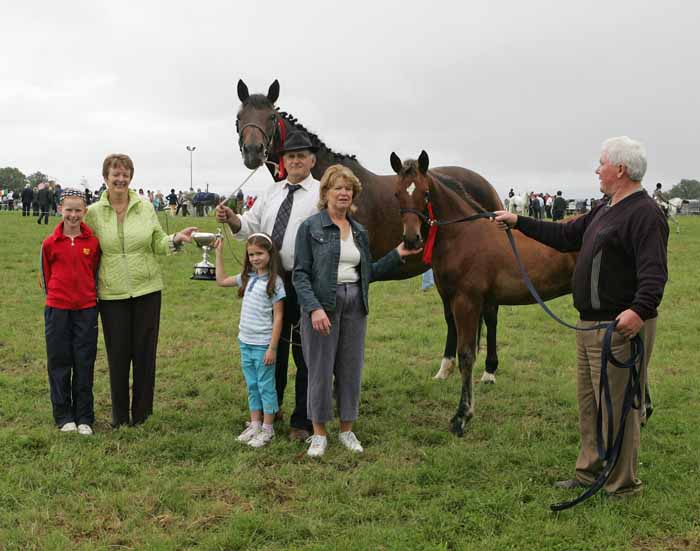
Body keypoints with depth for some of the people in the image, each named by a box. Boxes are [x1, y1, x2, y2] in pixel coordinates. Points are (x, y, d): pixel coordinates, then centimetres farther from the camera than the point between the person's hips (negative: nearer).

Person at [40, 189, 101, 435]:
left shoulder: (93, 242, 0)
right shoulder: (50, 243, -2)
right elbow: (46, 275, 8)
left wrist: (89, 295, 6)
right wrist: (56, 296, 6)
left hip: (86, 309, 0)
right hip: (57, 310, 0)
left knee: (85, 364, 4)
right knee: (59, 363, 6)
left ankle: (84, 418, 14)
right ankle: (64, 416, 17)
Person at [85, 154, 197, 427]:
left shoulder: (145, 207, 2)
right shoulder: (93, 213, -1)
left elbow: (158, 244, 6)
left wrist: (175, 240, -12)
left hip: (147, 290, 1)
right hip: (111, 294, -1)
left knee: (145, 352, 7)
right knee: (117, 354, 6)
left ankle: (142, 413, 21)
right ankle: (119, 415, 21)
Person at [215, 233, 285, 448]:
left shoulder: (274, 281, -12)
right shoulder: (248, 277, 7)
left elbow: (278, 317, -13)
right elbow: (221, 280, 20)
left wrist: (272, 348, -15)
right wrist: (219, 253, 14)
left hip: (263, 344, -7)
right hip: (245, 342, 7)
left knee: (266, 386, 3)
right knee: (252, 386, 15)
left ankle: (267, 429, 13)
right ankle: (255, 424, 26)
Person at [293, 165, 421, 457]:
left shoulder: (359, 231, 11)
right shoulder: (310, 227, -5)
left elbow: (368, 272, 17)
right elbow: (300, 273, -10)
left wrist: (397, 255, 8)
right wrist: (314, 307, -21)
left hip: (355, 306, 5)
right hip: (322, 305, -5)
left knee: (351, 368, 10)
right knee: (320, 369, 2)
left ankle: (347, 430, 23)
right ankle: (319, 433, 15)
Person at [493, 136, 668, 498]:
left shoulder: (644, 214, -16)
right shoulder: (605, 211, 15)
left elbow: (654, 271, -27)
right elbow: (566, 236, 24)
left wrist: (640, 309, -43)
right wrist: (518, 223, 24)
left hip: (621, 328, -10)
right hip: (589, 325, 10)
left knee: (617, 407, -2)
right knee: (588, 404, 18)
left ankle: (622, 486, 10)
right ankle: (589, 473, 30)